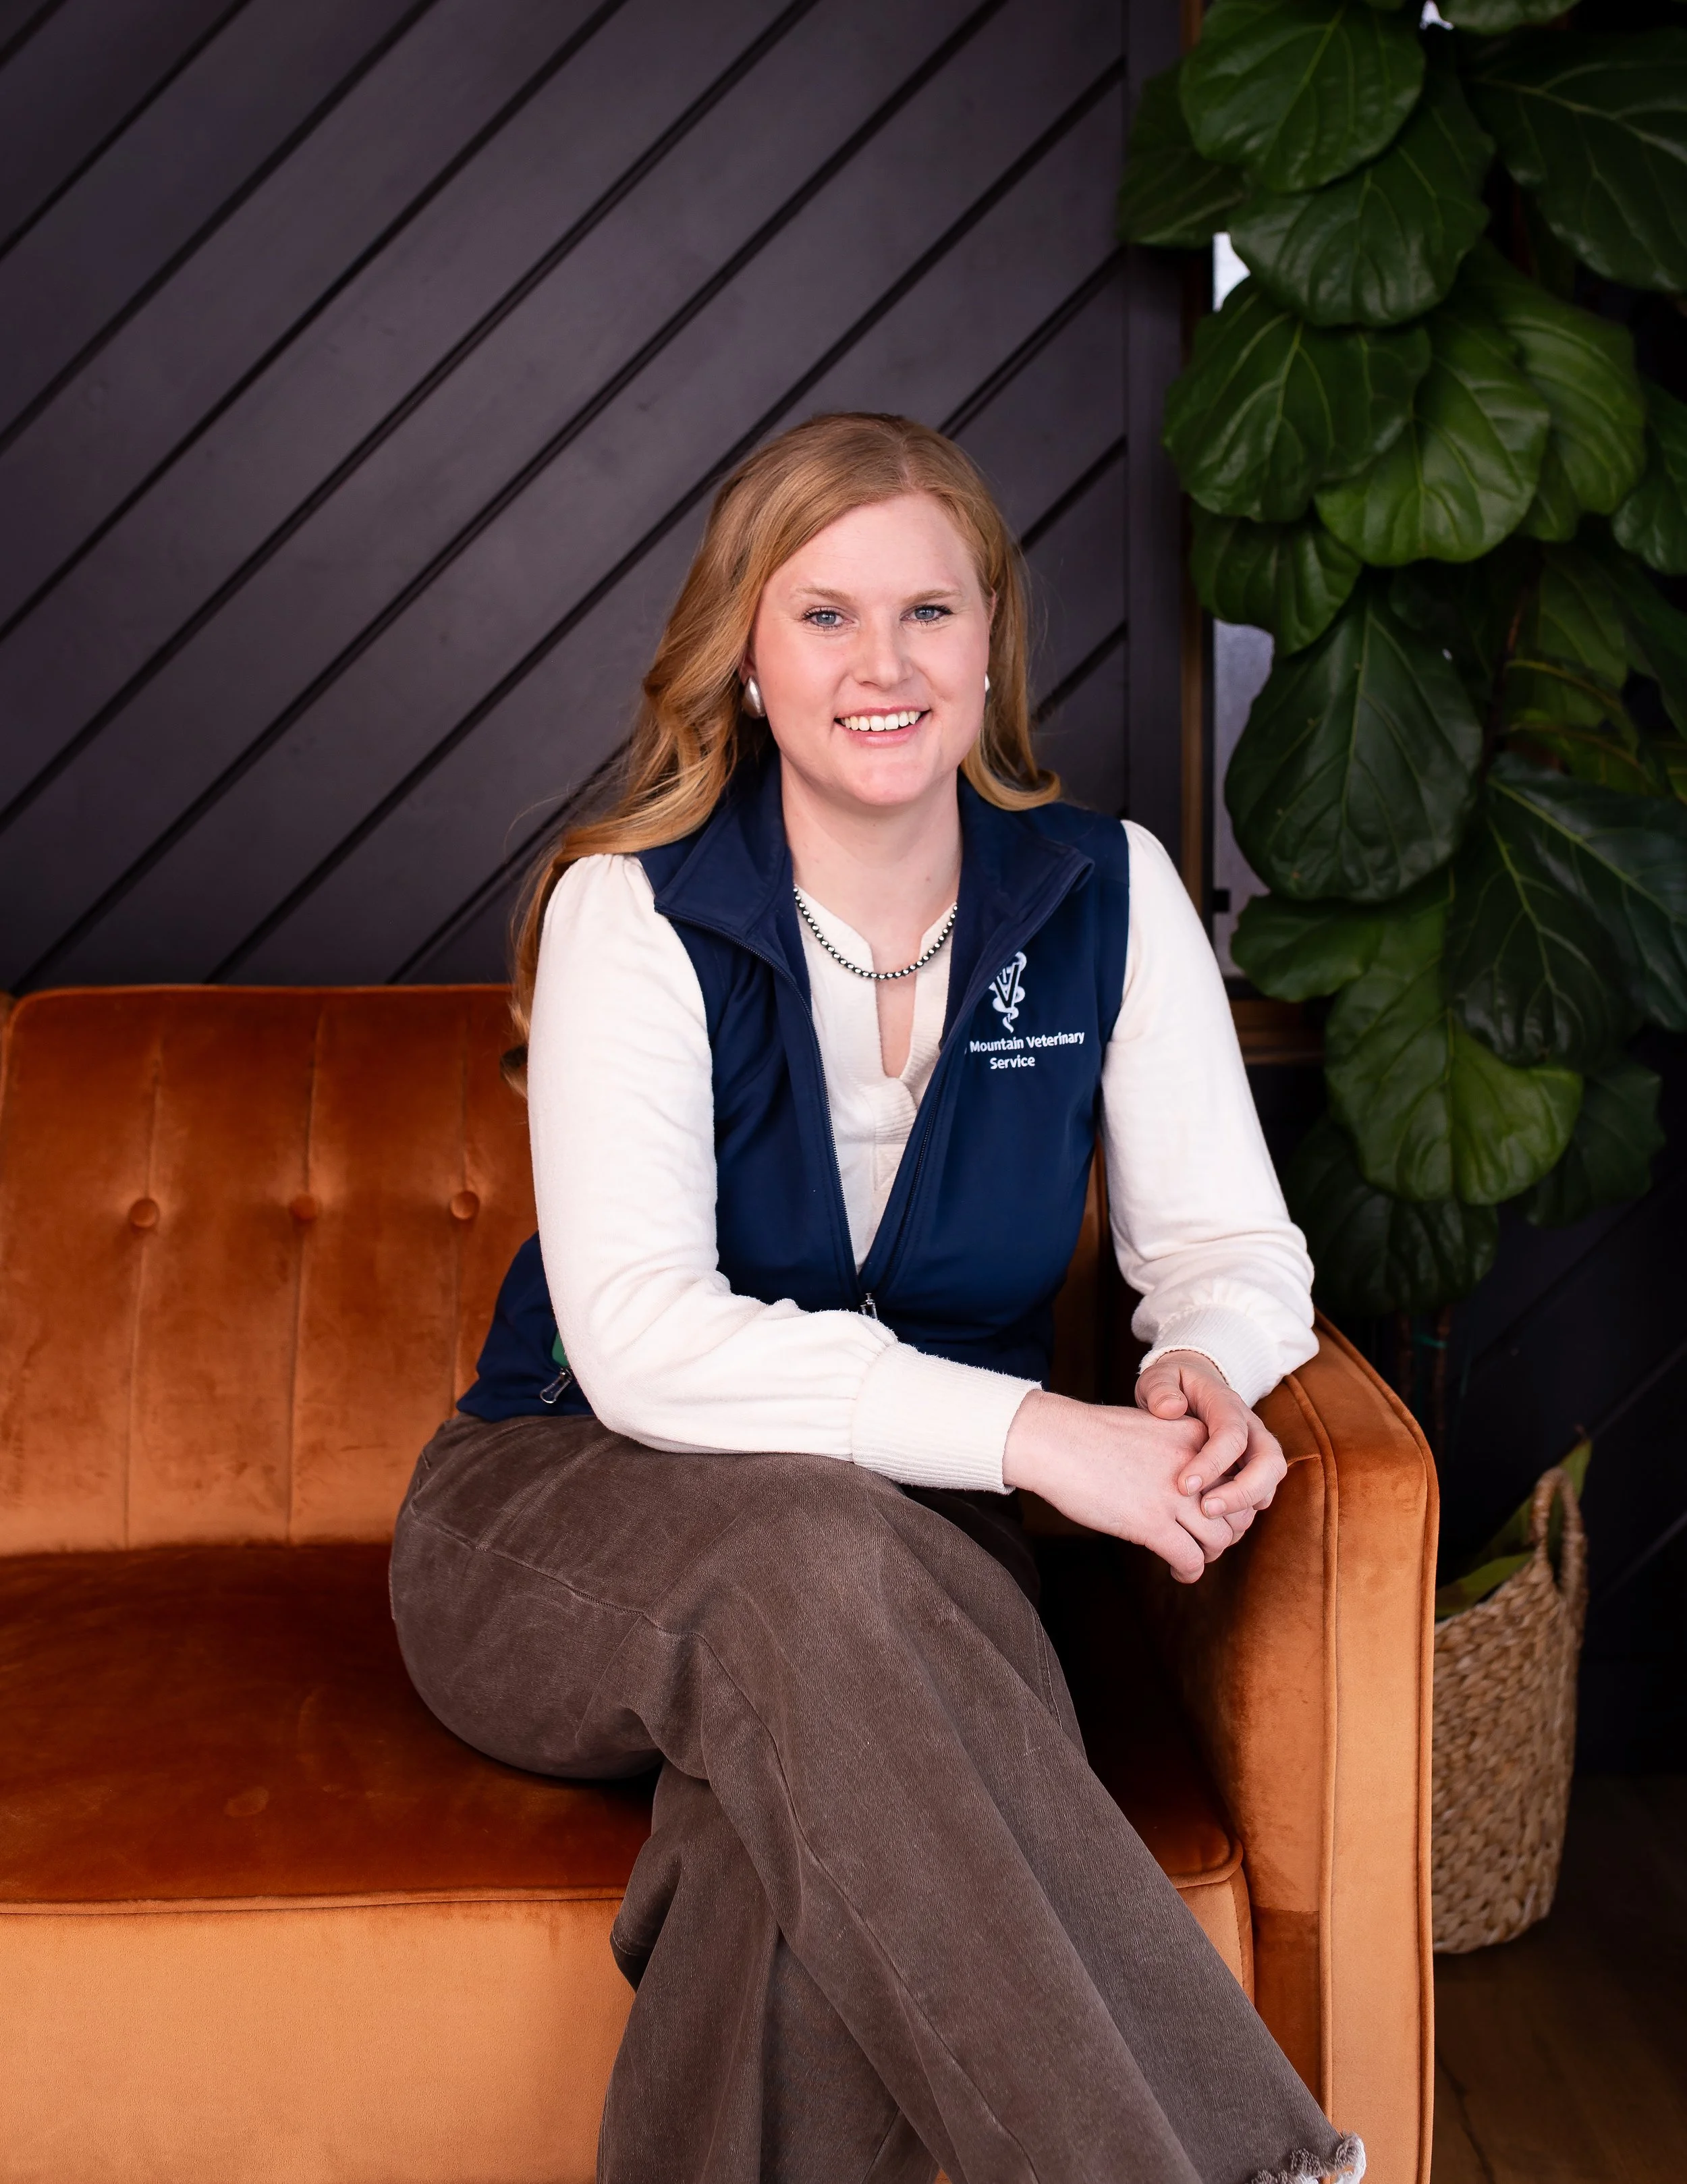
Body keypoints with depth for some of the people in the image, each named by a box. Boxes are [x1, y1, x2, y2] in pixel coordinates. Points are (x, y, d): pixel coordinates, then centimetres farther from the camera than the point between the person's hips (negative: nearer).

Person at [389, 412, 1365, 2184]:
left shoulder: (1106, 897, -1)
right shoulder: (633, 912, -11)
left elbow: (1228, 1238, 3)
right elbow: (638, 1338, -23)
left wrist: (1207, 1369, -23)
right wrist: (1033, 1431, -32)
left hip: (909, 1535, 2)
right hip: (559, 1515, -2)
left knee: (831, 1787, -36)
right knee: (809, 1560, -38)